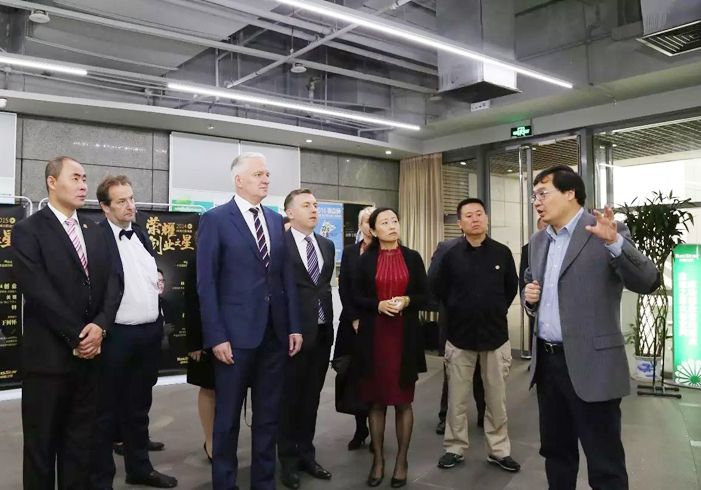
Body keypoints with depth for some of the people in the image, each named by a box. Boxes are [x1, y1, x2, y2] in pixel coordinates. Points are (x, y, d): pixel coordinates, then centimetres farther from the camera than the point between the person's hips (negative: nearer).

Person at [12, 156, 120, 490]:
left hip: (90, 354, 5)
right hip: (49, 355, -5)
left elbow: (112, 284, 5)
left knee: (80, 443, 15)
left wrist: (100, 326, -11)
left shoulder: (94, 232, 12)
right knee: (42, 444, 10)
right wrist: (76, 337, -14)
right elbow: (39, 292, -15)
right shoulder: (28, 230, -6)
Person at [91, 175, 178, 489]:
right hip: (116, 336, -7)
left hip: (149, 334, 7)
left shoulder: (141, 234, 12)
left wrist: (158, 281, 7)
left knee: (139, 407, 20)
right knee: (107, 412, 9)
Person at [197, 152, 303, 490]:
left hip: (275, 332, 5)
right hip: (236, 334, -5)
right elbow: (206, 283, -8)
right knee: (228, 417, 10)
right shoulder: (215, 219, -5)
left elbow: (286, 276, 10)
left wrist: (294, 325, 5)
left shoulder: (276, 220, 11)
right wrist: (216, 336, -13)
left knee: (269, 416, 15)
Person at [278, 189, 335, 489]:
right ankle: (289, 460, 24)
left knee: (311, 397, 15)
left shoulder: (327, 245, 11)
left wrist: (329, 322, 9)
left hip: (322, 332, 6)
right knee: (290, 398, 8)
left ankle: (307, 455, 30)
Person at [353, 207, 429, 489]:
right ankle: (378, 459, 21)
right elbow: (357, 298, 3)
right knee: (376, 400, 7)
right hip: (374, 337, 0)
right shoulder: (366, 260, 3)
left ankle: (401, 460, 20)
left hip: (405, 336, 0)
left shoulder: (412, 258, 5)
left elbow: (424, 296, 6)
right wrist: (379, 305, -14)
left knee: (403, 401, 6)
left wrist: (406, 301, -14)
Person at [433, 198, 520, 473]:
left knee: (496, 399, 10)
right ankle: (455, 448, 22)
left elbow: (511, 287, 12)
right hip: (460, 336, 0)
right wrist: (460, 314, 9)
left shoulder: (502, 253, -2)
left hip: (496, 335, 1)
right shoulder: (451, 256, -4)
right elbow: (438, 291, 7)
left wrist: (496, 313, 12)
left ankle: (498, 450, 25)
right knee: (456, 399, 8)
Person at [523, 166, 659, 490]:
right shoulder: (538, 241, 12)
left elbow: (648, 282, -17)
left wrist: (614, 242, -33)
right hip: (546, 361, 6)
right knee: (555, 451, 19)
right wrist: (529, 296, 1)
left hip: (589, 364, -6)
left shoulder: (608, 233, -8)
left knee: (604, 464, 4)